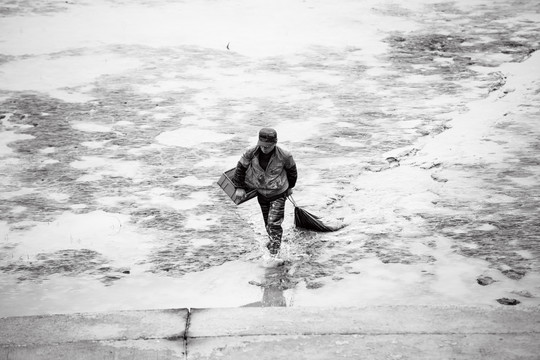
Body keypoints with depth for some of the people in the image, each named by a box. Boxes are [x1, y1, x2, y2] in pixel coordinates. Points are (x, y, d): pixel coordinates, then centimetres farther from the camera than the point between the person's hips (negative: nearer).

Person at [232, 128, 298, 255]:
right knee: (267, 222, 17)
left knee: (274, 223, -11)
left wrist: (290, 187, 13)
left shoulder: (284, 156, -23)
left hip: (278, 193, -3)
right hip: (261, 193, 3)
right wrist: (239, 187, 2)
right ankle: (273, 240, 42)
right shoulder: (251, 153, -20)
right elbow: (241, 168, -3)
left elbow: (292, 171, -1)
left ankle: (274, 252, -2)